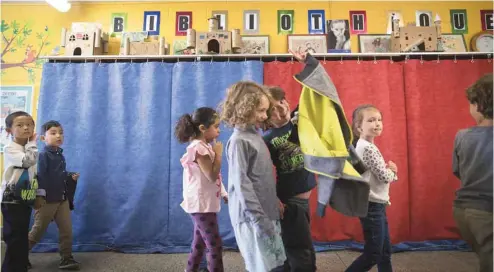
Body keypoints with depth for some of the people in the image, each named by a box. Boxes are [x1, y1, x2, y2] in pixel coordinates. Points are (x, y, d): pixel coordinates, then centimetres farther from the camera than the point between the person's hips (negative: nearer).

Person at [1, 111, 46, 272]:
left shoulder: (30, 150, 12)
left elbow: (37, 174, 15)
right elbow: (28, 160, -31)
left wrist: (40, 195, 8)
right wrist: (32, 143, -16)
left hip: (26, 200, 7)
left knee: (22, 237, 17)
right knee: (14, 238, -4)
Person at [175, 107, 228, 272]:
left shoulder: (205, 146, 10)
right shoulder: (198, 148, -20)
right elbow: (212, 176, -23)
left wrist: (224, 194, 14)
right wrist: (218, 154, -15)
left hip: (204, 203, 10)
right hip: (202, 204, -10)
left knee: (199, 243, 19)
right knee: (215, 246, -3)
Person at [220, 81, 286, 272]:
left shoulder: (255, 135, 7)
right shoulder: (239, 141, -17)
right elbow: (241, 184, -20)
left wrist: (275, 202, 15)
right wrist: (259, 219, -19)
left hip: (268, 212, 8)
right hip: (253, 216, -8)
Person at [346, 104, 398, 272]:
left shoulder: (364, 146, 10)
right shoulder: (368, 148, -21)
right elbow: (384, 176, -20)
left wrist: (388, 168, 0)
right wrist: (392, 170, 1)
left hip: (376, 205, 10)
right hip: (373, 207, -10)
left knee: (385, 251, 17)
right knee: (373, 254, 0)